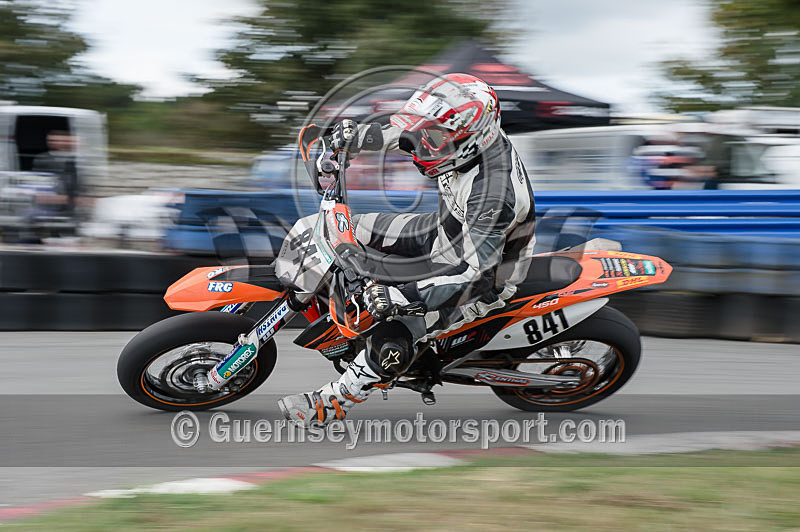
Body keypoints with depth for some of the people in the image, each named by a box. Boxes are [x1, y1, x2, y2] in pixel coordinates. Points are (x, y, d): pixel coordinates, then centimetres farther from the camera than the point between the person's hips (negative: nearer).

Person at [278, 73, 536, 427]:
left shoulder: (495, 194, -40)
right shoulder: (467, 138, -15)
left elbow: (475, 273, -41)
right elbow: (402, 134, 6)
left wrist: (402, 298, -44)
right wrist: (356, 136, -6)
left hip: (486, 276, -9)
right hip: (447, 233, 9)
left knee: (395, 334, -21)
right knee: (359, 230, 8)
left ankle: (333, 403, 1)